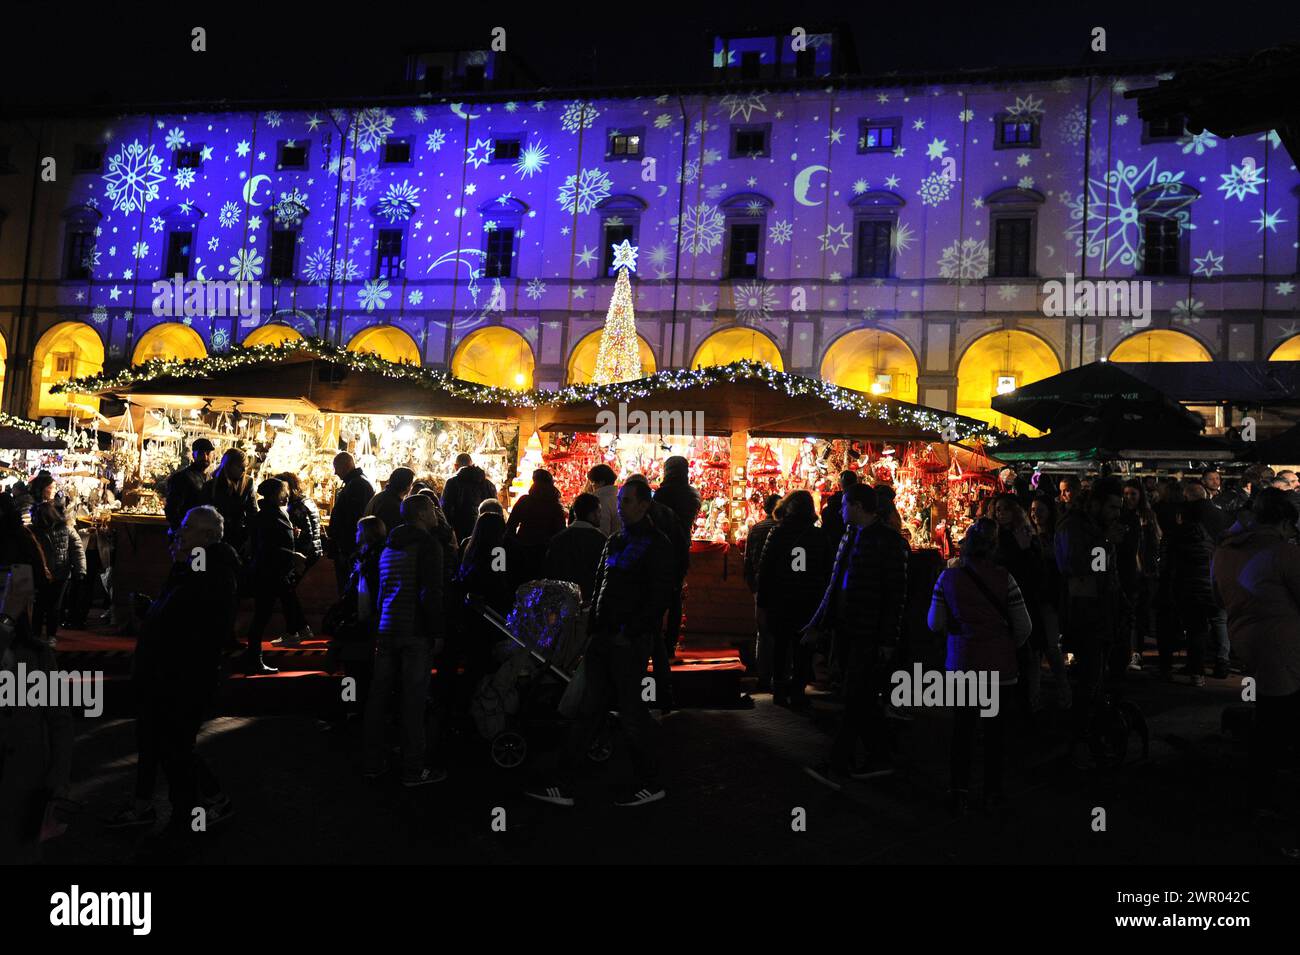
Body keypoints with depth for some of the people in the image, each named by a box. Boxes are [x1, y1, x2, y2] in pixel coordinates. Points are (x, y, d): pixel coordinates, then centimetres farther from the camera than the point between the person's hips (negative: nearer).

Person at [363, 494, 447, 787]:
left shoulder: (389, 546, 17)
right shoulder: (428, 545, -8)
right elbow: (431, 594, -16)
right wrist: (438, 633, -10)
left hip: (385, 630, 8)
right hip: (415, 631, -7)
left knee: (379, 695, 10)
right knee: (412, 700, -4)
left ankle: (373, 764, 18)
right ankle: (413, 769, 1)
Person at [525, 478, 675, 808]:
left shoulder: (657, 544, -7)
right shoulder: (614, 542, 17)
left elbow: (659, 596, -15)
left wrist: (630, 632, -18)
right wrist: (594, 626, 11)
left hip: (631, 641, -8)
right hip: (604, 638, 8)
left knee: (631, 710, 0)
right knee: (589, 709, 8)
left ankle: (649, 783, 15)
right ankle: (561, 783, 11)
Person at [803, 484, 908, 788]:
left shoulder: (889, 542, -10)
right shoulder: (849, 537, 15)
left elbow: (896, 595, -12)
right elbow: (834, 586, 19)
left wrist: (888, 640, -15)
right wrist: (818, 625, 16)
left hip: (870, 636, -8)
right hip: (848, 632, 8)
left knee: (856, 700, -7)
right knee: (864, 700, 14)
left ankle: (837, 766, -7)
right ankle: (880, 758, 25)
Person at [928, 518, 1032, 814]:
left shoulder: (949, 578, -10)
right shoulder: (1003, 578, -12)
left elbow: (936, 623, -2)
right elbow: (1023, 626, -7)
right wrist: (1007, 646, 11)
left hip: (962, 663, 1)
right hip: (1000, 664, 0)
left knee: (963, 725, 13)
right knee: (995, 726, 13)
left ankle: (961, 790, 14)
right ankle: (992, 790, 23)